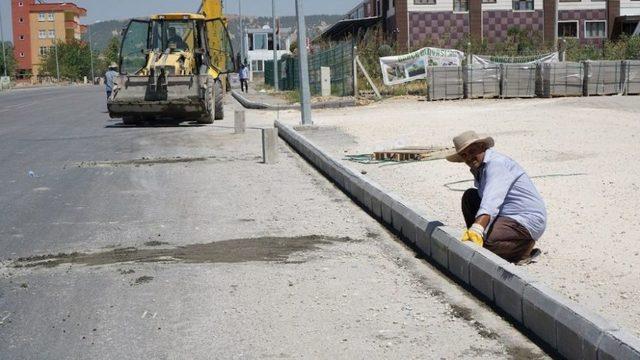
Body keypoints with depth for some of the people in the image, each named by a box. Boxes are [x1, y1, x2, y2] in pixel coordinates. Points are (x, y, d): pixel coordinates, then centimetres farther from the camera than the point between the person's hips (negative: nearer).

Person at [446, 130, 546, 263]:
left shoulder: (497, 163, -19)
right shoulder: (479, 168, 13)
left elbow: (492, 200, -34)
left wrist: (476, 229, -47)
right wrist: (472, 232, 1)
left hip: (527, 222, -10)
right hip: (506, 216, 10)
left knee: (477, 244, -26)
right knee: (469, 197, 5)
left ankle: (524, 247, -6)